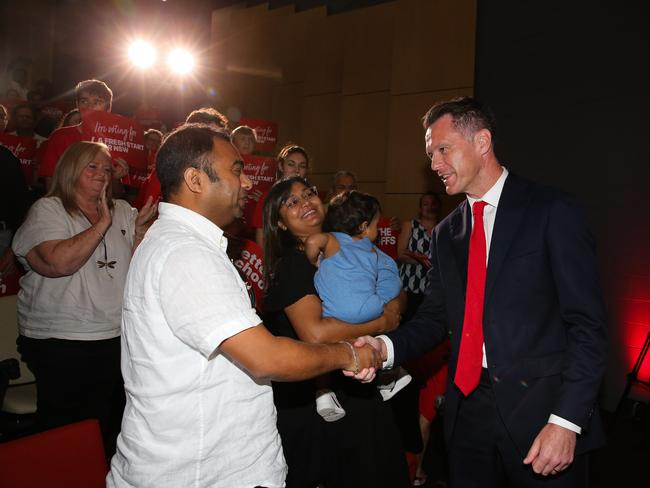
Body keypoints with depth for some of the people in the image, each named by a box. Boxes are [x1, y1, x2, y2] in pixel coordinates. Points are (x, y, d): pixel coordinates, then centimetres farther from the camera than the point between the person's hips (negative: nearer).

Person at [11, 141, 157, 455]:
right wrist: (102, 224, -17)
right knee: (65, 432, 7)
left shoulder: (122, 210, 10)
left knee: (115, 425, 14)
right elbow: (59, 262, -21)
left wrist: (140, 228, -8)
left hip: (118, 337, 5)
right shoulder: (47, 210, -3)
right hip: (62, 344, -4)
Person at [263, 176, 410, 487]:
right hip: (312, 400, -6)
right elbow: (315, 333, -29)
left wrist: (395, 305, -8)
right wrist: (382, 322, -18)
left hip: (357, 391, 7)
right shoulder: (290, 265, -14)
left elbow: (394, 298, 15)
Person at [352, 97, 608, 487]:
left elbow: (588, 325, -11)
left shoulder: (552, 211, -7)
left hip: (540, 411, -4)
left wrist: (567, 421, -17)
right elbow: (435, 318, 9)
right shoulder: (446, 233, 10)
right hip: (468, 410, 5)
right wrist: (386, 347, -10)